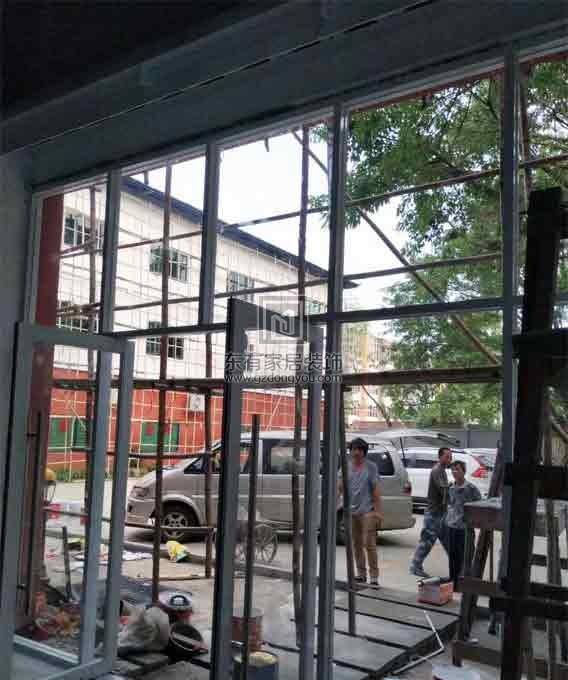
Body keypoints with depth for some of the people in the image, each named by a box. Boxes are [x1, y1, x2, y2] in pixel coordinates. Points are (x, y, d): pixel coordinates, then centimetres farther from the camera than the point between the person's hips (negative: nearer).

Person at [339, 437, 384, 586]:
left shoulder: (371, 467, -4)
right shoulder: (346, 466, 6)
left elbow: (376, 490, -5)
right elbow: (340, 487, 8)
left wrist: (378, 511, -10)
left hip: (367, 510, -4)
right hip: (351, 511, 4)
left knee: (369, 544, -7)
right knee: (356, 544, 12)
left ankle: (374, 577, 0)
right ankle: (361, 574, 23)